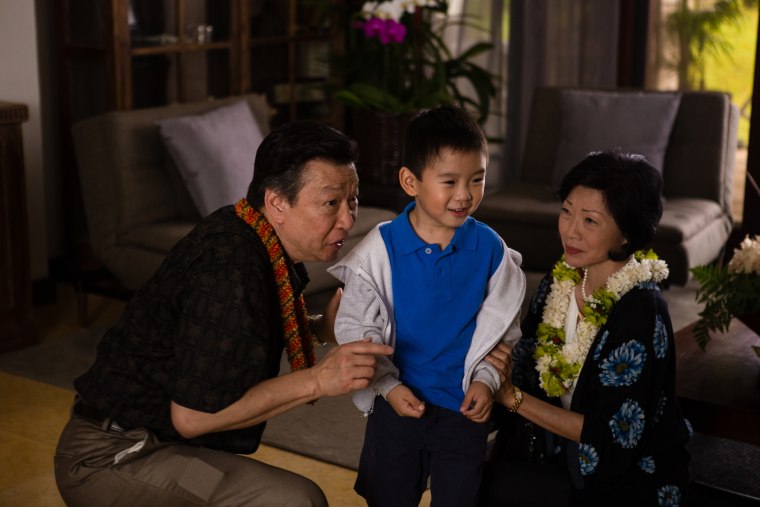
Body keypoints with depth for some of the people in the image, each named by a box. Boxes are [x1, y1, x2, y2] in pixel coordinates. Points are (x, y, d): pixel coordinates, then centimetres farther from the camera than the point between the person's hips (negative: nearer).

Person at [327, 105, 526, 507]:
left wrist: (486, 378, -8)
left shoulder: (490, 249, -8)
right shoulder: (380, 248, -14)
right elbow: (355, 326, -8)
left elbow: (503, 326, 3)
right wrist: (388, 384, -13)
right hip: (397, 402, 0)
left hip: (465, 407, 1)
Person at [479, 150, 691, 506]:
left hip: (628, 478, -6)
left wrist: (514, 397, -21)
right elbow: (530, 356, 7)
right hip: (560, 450, 6)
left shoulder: (639, 311, -25)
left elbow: (612, 440, -24)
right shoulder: (563, 278, -5)